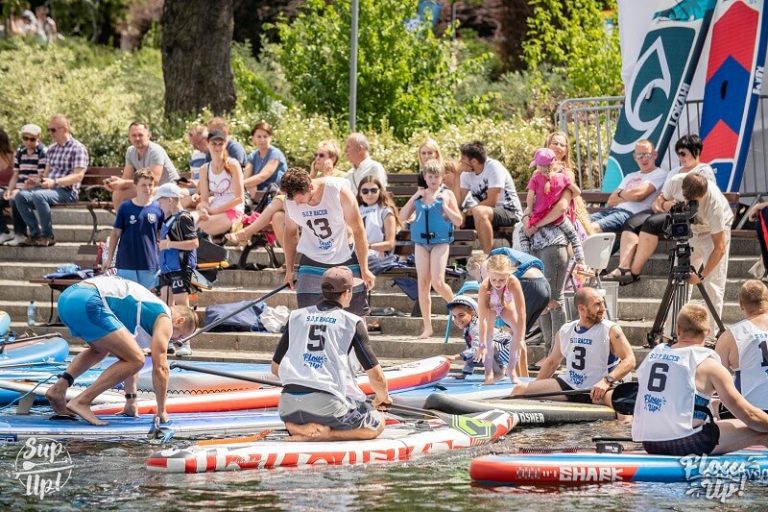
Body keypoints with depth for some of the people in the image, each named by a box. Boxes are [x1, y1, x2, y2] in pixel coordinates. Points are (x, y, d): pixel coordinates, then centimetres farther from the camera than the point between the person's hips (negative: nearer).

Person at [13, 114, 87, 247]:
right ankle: (35, 234, -10)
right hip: (48, 188, 7)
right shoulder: (52, 149, 19)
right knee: (20, 196, -17)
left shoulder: (78, 149, -5)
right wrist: (36, 181, 1)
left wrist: (54, 182, -25)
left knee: (38, 196, -35)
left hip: (67, 191, -7)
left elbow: (78, 176, -15)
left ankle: (48, 236, -21)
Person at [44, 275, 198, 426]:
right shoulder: (164, 318, 8)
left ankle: (58, 389, 17)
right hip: (88, 304, -10)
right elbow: (160, 367, 3)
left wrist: (131, 403, 41)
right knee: (135, 361, -6)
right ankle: (81, 402, -10)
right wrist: (161, 411, 11)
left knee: (100, 349, 36)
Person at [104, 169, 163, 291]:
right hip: (126, 264, -1)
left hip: (150, 263, 1)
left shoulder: (158, 209, 0)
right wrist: (109, 258, 2)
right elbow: (115, 233, 4)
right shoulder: (125, 207, -2)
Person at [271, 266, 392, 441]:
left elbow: (275, 367, 20)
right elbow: (376, 375, 4)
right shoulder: (352, 322, 4)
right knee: (377, 424, 16)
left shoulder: (296, 316, 15)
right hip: (327, 405, -4)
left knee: (292, 424, 38)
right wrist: (382, 397, 26)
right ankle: (326, 434, -7)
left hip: (289, 405, 4)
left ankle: (303, 429, 1)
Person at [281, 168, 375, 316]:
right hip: (312, 261, 2)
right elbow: (290, 233, 7)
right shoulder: (290, 200, -11)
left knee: (357, 313, 3)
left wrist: (364, 269, -11)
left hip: (346, 258, -2)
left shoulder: (338, 191, -21)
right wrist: (289, 270, 8)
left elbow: (358, 230, -13)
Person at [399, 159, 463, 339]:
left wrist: (444, 205, -11)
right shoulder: (420, 195, 11)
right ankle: (427, 327, 7)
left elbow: (458, 221, 0)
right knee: (423, 284, 2)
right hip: (421, 242, 4)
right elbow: (402, 217, 7)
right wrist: (414, 198, -2)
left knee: (437, 283, -14)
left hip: (440, 242, -3)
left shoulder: (447, 194, 2)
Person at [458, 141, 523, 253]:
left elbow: (491, 201, -20)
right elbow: (458, 203, -6)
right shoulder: (467, 173, 4)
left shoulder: (494, 167, -16)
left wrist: (470, 210, -13)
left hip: (510, 212, -7)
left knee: (479, 212, -36)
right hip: (489, 211, 7)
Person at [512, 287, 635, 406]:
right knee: (520, 390, -5)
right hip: (567, 387, 5)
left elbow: (629, 361, -16)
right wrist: (535, 388, 18)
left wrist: (607, 381, -31)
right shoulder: (565, 331, 7)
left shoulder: (611, 331, -7)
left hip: (596, 391, -5)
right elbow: (552, 361, 22)